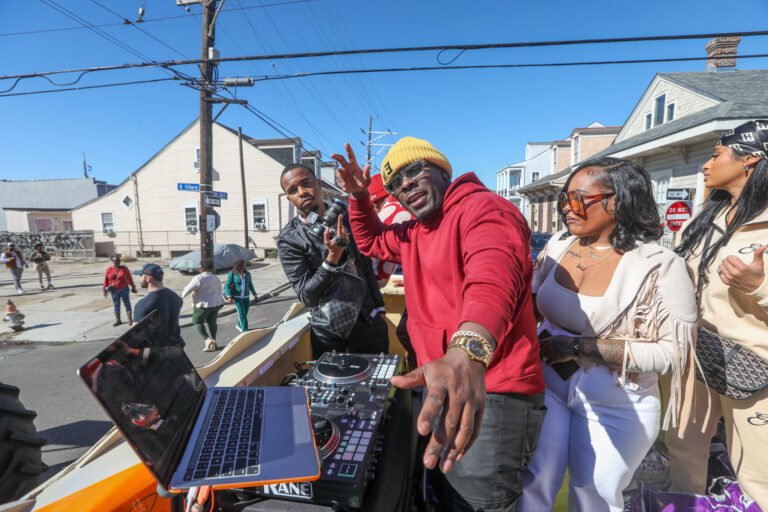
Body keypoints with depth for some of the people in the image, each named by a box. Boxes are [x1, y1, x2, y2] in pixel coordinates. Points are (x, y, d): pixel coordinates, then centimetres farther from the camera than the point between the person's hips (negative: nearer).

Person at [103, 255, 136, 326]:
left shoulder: (124, 268, 0)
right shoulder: (109, 270, 2)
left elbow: (129, 278, 5)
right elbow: (106, 280, 6)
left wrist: (133, 287, 9)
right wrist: (104, 290, 6)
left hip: (124, 290, -1)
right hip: (114, 291, 1)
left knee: (127, 303, 2)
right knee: (116, 305, 8)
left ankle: (130, 319, 9)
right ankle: (117, 320, 19)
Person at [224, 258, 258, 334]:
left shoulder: (247, 274, 2)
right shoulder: (232, 274, -10)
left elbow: (250, 285, 12)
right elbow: (227, 286, -9)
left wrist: (255, 294, 15)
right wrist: (229, 296, -20)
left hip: (246, 297, 5)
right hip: (237, 297, -5)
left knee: (245, 313, 12)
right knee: (241, 313, -11)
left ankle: (239, 325, 39)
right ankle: (245, 330, -8)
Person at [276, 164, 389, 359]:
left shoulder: (346, 218, 1)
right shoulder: (288, 239, -11)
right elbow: (307, 297, -16)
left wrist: (379, 307, 12)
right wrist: (333, 257, -29)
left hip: (368, 320, 3)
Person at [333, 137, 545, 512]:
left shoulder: (483, 208, -17)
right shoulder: (413, 233, 13)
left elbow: (493, 271, -37)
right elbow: (371, 241, 29)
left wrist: (469, 348, -56)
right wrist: (359, 197, 10)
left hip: (490, 396, -9)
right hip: (442, 388, 9)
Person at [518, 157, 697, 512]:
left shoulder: (660, 267, -15)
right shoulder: (560, 243, -2)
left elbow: (672, 352, -16)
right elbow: (532, 302, 10)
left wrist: (580, 347, -22)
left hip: (615, 406, -2)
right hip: (548, 386, 3)